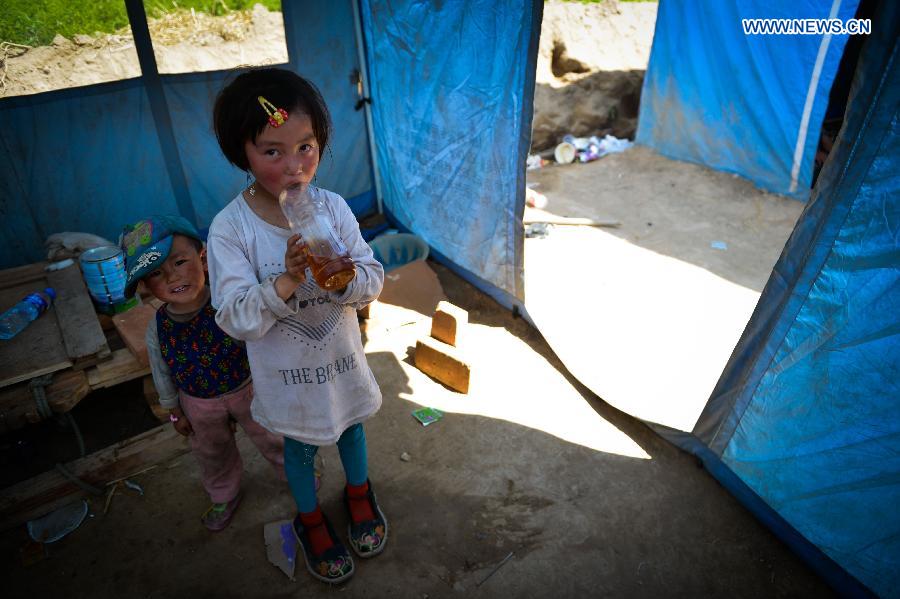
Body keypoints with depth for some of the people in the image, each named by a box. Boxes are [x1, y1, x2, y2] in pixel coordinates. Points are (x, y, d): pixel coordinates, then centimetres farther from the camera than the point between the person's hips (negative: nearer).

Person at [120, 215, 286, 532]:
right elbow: (162, 374, -3)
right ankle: (224, 497, 56)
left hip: (246, 389, -2)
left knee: (271, 438, 20)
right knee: (212, 454, 26)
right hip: (199, 404, 3)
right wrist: (174, 410, 6)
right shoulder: (157, 328, -20)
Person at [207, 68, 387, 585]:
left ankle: (359, 493, 59)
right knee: (300, 447, 23)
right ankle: (311, 520, 54)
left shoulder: (334, 208, -15)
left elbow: (374, 284, -13)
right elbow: (235, 318, -23)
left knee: (351, 426, 27)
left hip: (341, 357, 2)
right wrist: (286, 282, -39)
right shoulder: (230, 228, -22)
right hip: (286, 371, -2)